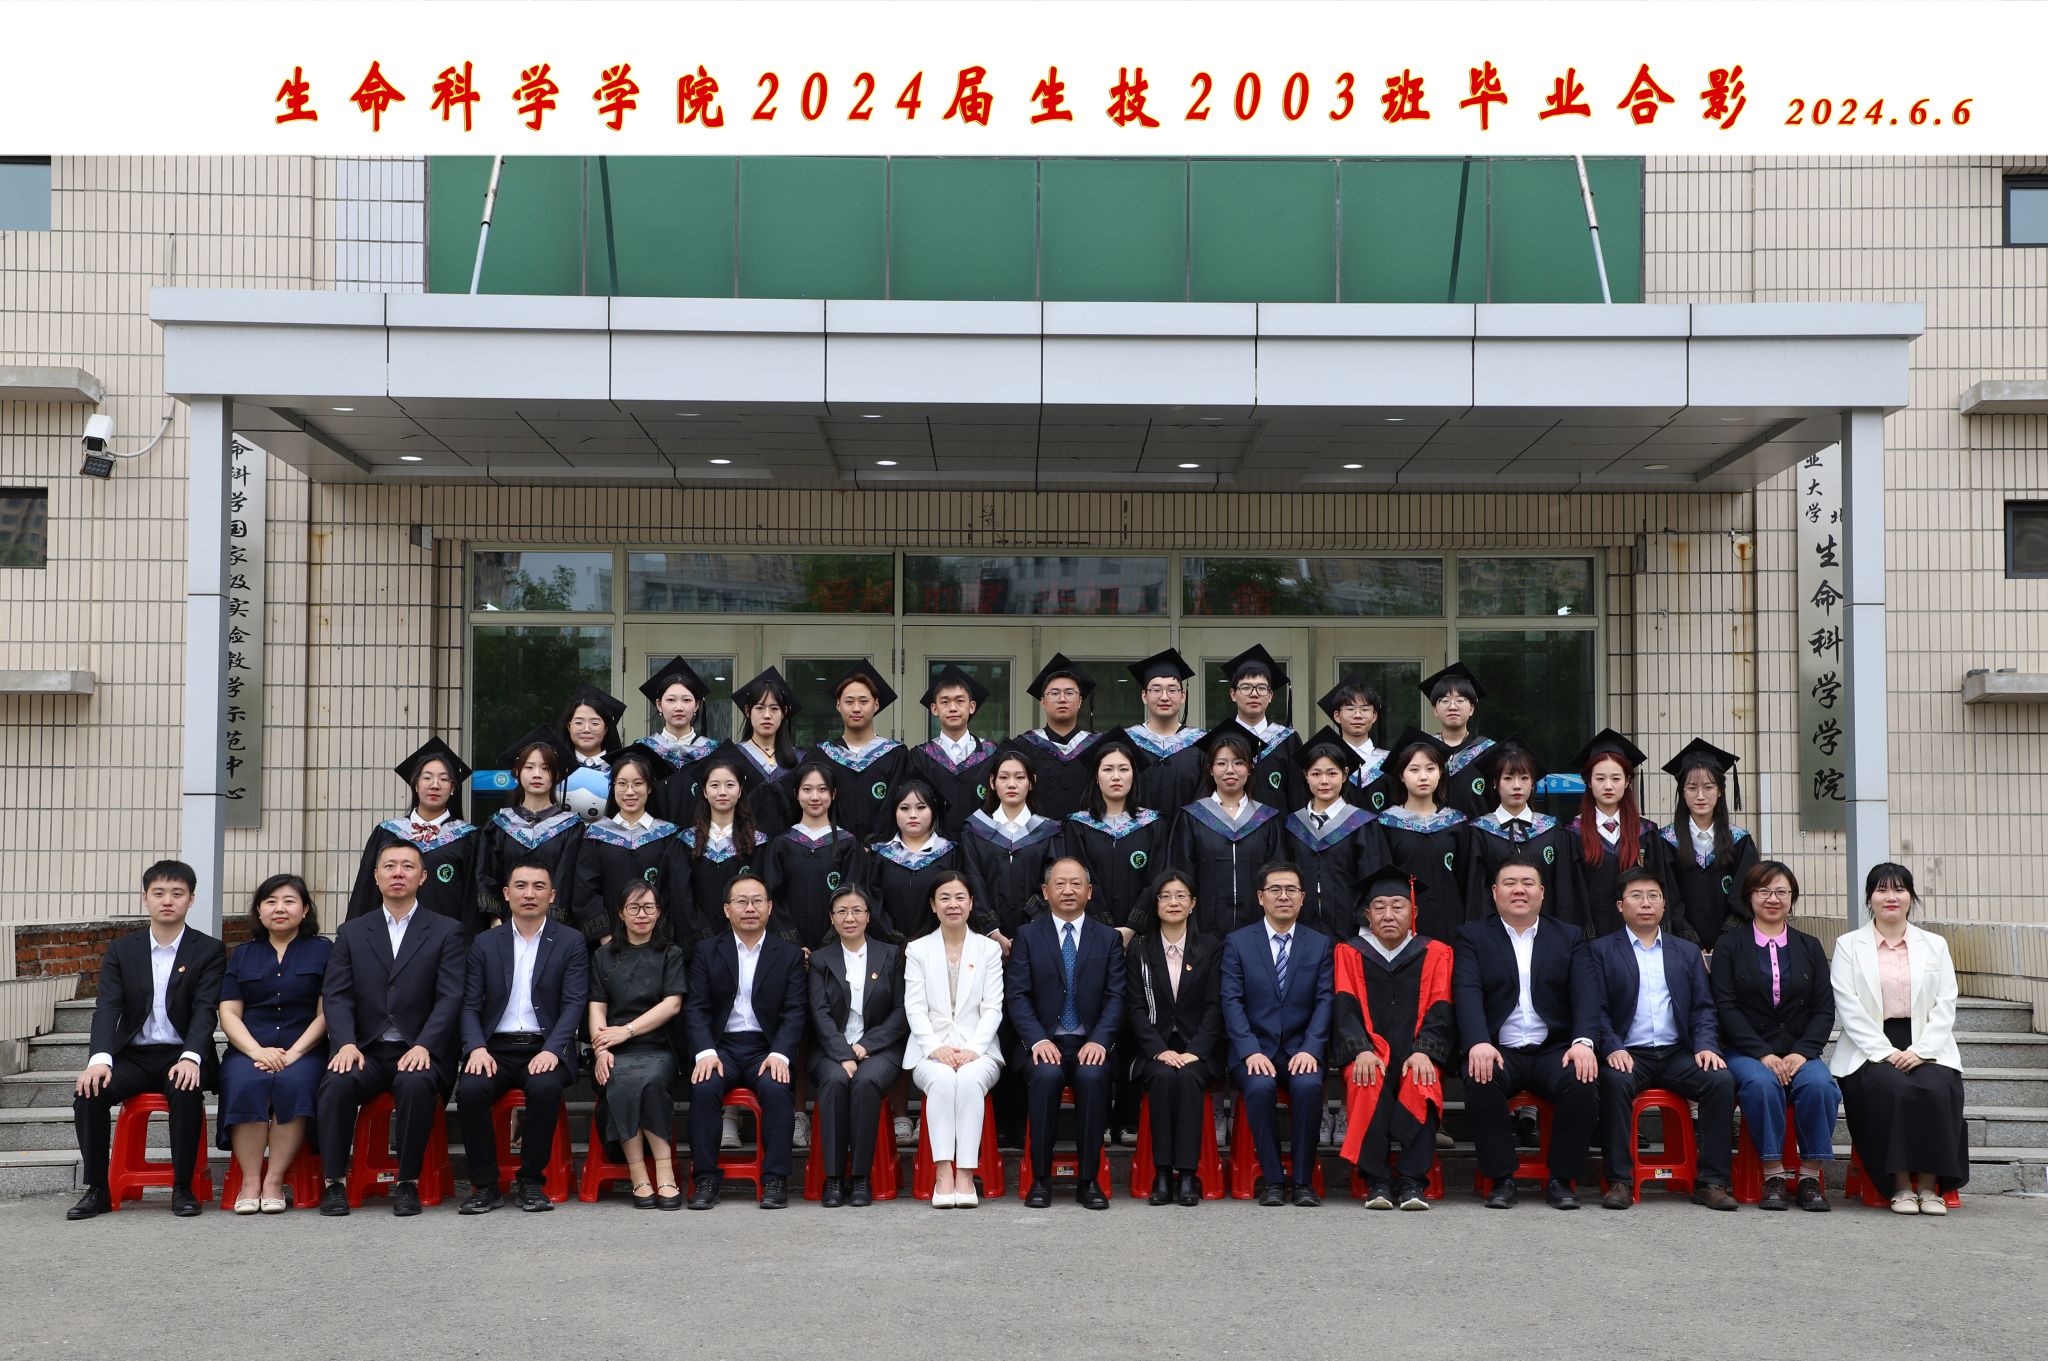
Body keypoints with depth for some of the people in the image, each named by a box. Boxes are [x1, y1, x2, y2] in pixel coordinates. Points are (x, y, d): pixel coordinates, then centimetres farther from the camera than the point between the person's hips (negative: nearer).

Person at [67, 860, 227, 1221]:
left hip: (181, 1056, -3)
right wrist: (100, 1058, -23)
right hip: (133, 1055, 3)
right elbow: (107, 1007, -4)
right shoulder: (122, 950, 9)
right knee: (88, 1089, -26)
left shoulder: (209, 951, 2)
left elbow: (205, 1011, -10)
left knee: (186, 1090, -35)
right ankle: (97, 1189, -14)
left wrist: (190, 1057, -29)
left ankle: (183, 1188, -22)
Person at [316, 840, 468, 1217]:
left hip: (419, 1052, -2)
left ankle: (408, 1183, -22)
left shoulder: (446, 932, 8)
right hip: (367, 1051, 2)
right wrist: (346, 1043, -13)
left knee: (415, 1084, -35)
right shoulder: (352, 933, 16)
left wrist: (423, 1046, -18)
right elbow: (336, 995, 6)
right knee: (336, 1084, -29)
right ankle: (335, 1182, -18)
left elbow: (450, 998, -2)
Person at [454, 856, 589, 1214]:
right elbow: (470, 1005, 7)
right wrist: (477, 1047, -13)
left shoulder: (570, 941, 6)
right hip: (496, 1049, 2)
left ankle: (531, 1181, -16)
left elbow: (574, 1003, -2)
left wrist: (551, 1050, -18)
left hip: (546, 1048, -2)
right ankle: (485, 1184, -15)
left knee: (545, 1087, -34)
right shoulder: (485, 943, 12)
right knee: (470, 1089, -29)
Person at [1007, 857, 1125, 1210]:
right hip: (1044, 1041, 0)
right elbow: (1016, 995, 0)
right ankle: (1040, 1178, -21)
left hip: (1090, 1042, 0)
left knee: (1093, 1076, -32)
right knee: (1046, 1075, -33)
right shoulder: (1027, 935, 8)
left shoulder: (1109, 939, 11)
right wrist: (1038, 1039, -16)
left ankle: (1088, 1180, -22)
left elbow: (1115, 996, 3)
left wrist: (1099, 1040, -14)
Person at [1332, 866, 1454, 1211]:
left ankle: (1412, 1181, -32)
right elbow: (1345, 1008, 0)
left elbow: (1440, 1010, 2)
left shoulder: (1435, 954, 12)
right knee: (1368, 1083, -34)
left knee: (1422, 1084, -34)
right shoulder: (1350, 953, 13)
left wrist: (1424, 1052, -16)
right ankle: (1376, 1180, -32)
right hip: (1368, 1054, 0)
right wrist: (1361, 1050, -18)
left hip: (1415, 1056, 0)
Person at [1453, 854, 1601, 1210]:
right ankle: (1501, 1179, -19)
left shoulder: (1569, 937, 15)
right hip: (1498, 1050, -1)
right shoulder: (1473, 936, 11)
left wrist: (1583, 1041, -18)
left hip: (1554, 1050, 1)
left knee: (1583, 1081, -30)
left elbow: (1586, 992, 2)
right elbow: (1467, 992, -5)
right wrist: (1478, 1043, -24)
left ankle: (1561, 1180, -14)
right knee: (1480, 1080, -34)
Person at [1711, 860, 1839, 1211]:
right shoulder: (1729, 944, 7)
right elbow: (1726, 1007, -2)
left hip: (1799, 1052, 2)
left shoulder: (1810, 947, 15)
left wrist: (1801, 1053, -10)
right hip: (1746, 1051, -2)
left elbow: (1824, 1010, 8)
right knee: (1761, 1084, -35)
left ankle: (1811, 1176, -18)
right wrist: (1763, 1054, -15)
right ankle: (1773, 1175, -24)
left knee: (1820, 1084, -30)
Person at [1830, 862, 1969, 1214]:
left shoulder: (1934, 945, 16)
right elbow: (1849, 1008, -1)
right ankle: (1900, 1184, -23)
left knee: (1938, 1088, -30)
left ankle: (1930, 1185, -20)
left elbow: (1945, 1007, 6)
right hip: (1871, 1049, -2)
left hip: (1925, 1048, 2)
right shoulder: (1848, 945, 9)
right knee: (1892, 1087, -33)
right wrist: (1885, 1053, -13)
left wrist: (1920, 1051, -10)